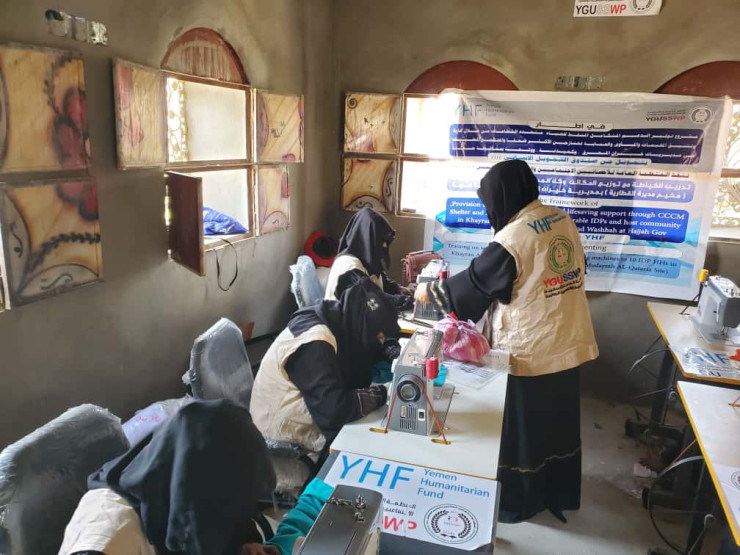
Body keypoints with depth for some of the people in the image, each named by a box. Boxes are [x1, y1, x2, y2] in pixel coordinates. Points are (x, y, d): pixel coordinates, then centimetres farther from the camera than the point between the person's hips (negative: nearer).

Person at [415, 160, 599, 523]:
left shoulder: (513, 239, -23)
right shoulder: (563, 221, 1)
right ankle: (559, 495, 40)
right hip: (567, 344, 8)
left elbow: (474, 282, -14)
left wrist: (430, 292, 2)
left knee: (521, 431, 11)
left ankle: (517, 502, 30)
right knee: (558, 425, 22)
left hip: (529, 352, -8)